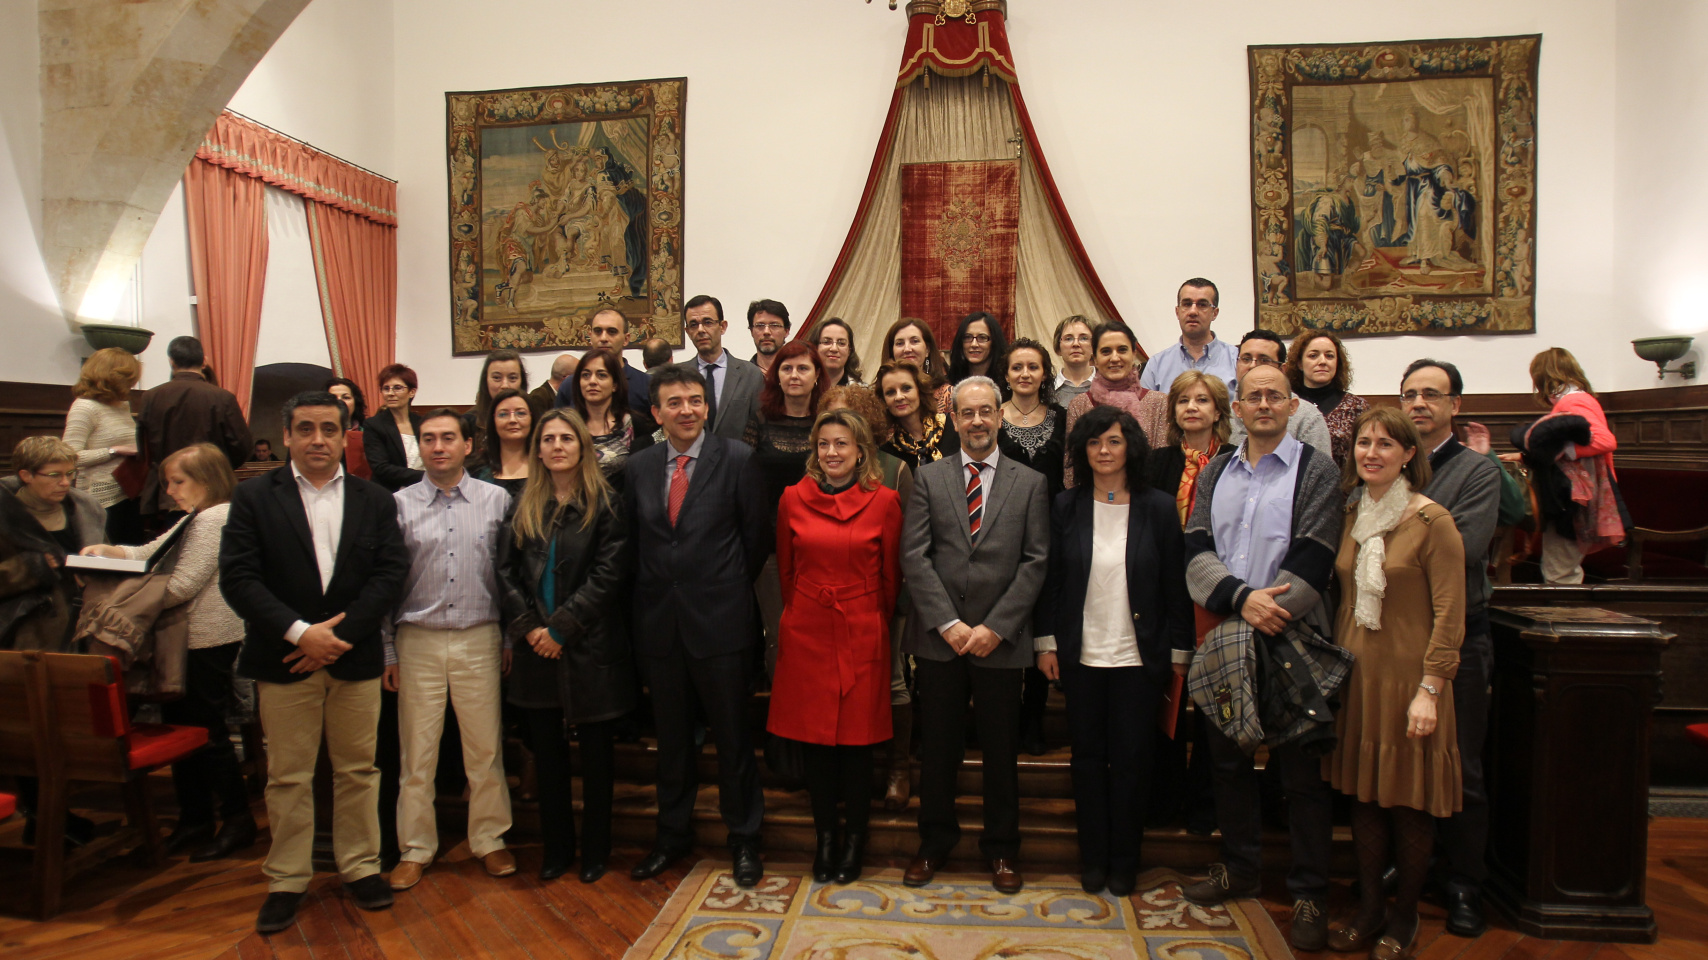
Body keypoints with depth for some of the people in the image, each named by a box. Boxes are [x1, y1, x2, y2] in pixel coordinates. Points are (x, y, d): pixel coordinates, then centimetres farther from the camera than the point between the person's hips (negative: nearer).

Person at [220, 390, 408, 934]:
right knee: (287, 776, 7)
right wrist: (300, 632, -17)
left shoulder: (375, 501, 5)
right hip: (282, 661, -1)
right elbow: (238, 577, -7)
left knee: (357, 769, 10)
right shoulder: (254, 498, 1)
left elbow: (391, 573, -3)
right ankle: (287, 880, 21)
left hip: (355, 659, 1)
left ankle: (360, 867, 24)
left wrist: (338, 633, -13)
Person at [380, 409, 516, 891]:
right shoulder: (399, 504, 2)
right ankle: (416, 848, 22)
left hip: (479, 639, 0)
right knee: (417, 751, 7)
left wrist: (511, 638, 2)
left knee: (485, 747, 7)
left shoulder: (496, 499, 2)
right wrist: (386, 651, 1)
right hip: (418, 640, 0)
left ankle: (489, 840, 23)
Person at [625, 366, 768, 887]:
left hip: (719, 619, -4)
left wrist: (730, 588, 3)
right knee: (671, 736, 16)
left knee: (732, 735, 7)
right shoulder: (640, 465, 6)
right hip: (659, 622, 4)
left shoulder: (737, 459, -6)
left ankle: (743, 837, 24)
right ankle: (673, 833, 33)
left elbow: (756, 535, -2)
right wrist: (652, 589, 6)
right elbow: (634, 537, 12)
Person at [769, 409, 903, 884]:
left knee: (857, 737, 5)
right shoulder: (793, 498, 1)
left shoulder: (884, 501, -4)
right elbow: (786, 569, 12)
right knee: (813, 737, 8)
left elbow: (891, 576, 4)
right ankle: (825, 835, 25)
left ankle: (855, 837, 23)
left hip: (861, 635, -2)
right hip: (806, 632, 2)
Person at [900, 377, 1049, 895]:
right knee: (938, 746, 10)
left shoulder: (1030, 483, 5)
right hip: (938, 638, 1)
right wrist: (948, 623, -10)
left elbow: (1036, 561, -1)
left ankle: (1001, 848, 27)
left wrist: (996, 626, -10)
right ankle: (935, 842, 28)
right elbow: (914, 555, -2)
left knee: (1001, 749, 10)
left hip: (1001, 639, 0)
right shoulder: (928, 477, 5)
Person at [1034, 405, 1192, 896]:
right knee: (1088, 757, 10)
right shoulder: (1065, 507, 2)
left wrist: (1179, 651, -1)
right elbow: (1051, 577, 4)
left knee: (1130, 759, 6)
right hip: (1081, 655, 1)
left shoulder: (1158, 508, -1)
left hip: (1139, 656, -1)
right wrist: (1046, 642, 1)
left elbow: (1175, 584, 1)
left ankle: (1124, 861, 22)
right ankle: (1093, 859, 24)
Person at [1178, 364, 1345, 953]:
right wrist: (1242, 598, -16)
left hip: (1289, 641, -4)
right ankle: (1239, 867, 31)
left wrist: (1265, 622, -17)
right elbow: (1197, 550, 1)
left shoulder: (1316, 471, -1)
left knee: (1300, 771, 3)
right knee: (1228, 760, 14)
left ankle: (1309, 894, 17)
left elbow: (1313, 562, -10)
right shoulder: (1215, 474, 12)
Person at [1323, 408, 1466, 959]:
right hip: (1355, 675, 5)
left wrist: (1429, 690, -16)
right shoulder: (1350, 517, 8)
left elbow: (1449, 615, -12)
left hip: (1407, 677, -5)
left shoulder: (1432, 521, -9)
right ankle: (1369, 909, 25)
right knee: (1363, 795, 11)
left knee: (1409, 802, 5)